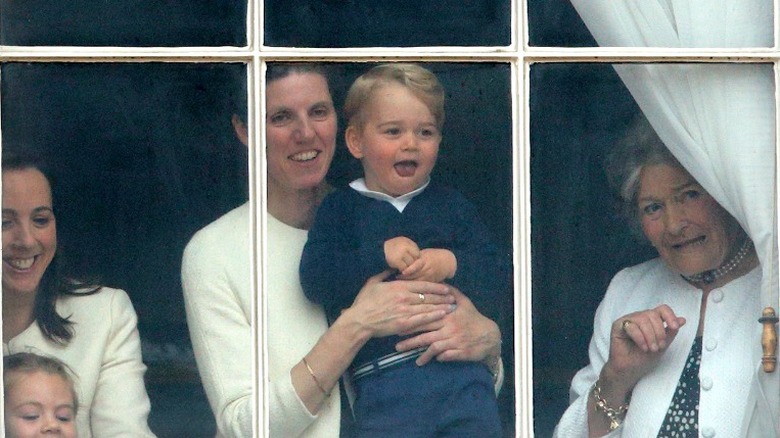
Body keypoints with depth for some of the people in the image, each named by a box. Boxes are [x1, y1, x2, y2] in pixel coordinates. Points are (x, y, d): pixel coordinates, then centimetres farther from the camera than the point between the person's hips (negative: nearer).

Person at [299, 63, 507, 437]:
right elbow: (314, 280, -7)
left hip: (463, 374, 2)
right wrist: (380, 256, -14)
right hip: (383, 386, -2)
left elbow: (499, 277, 6)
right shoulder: (341, 209, 8)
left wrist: (452, 264, -12)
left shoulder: (451, 205, 14)